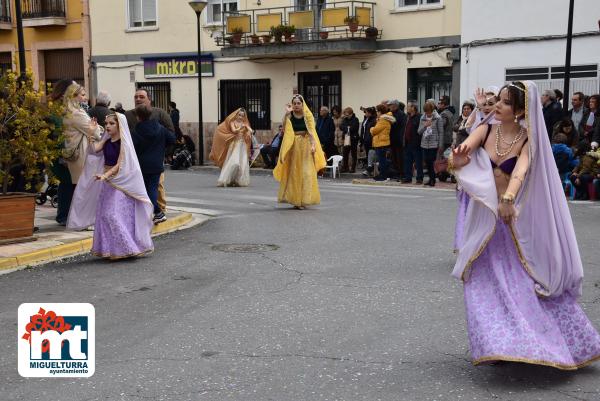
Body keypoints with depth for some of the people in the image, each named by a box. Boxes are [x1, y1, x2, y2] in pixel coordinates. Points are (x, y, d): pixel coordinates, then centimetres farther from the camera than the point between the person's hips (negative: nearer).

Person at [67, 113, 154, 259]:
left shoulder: (123, 143, -10)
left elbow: (120, 164, -16)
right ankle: (110, 248, 16)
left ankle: (125, 247, 1)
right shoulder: (106, 141, 9)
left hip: (120, 182, -7)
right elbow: (94, 149, -7)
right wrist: (91, 133, -14)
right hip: (107, 181, 7)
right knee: (104, 214, 7)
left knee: (116, 214, -10)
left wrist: (105, 175, -26)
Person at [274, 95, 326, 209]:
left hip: (305, 145, -2)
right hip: (293, 146, 2)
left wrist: (313, 145, -17)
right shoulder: (290, 116, 2)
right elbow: (284, 128, -13)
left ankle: (304, 199, 2)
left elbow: (311, 131, -6)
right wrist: (287, 113, -18)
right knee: (293, 172, 4)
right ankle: (295, 199, 13)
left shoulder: (307, 116, 0)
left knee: (306, 172, -4)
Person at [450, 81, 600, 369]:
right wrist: (457, 159, -43)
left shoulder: (528, 141, -10)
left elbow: (521, 170, -30)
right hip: (484, 217, 3)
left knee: (530, 281, 5)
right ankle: (499, 345, 14)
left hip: (516, 219, -3)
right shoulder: (486, 130, -1)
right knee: (486, 284, 1)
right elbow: (462, 152, -18)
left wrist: (508, 198, -49)